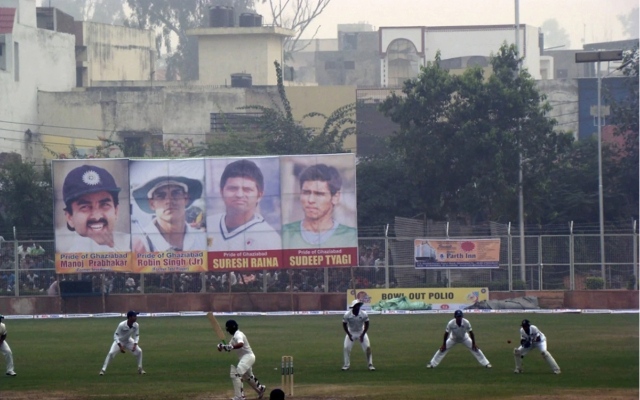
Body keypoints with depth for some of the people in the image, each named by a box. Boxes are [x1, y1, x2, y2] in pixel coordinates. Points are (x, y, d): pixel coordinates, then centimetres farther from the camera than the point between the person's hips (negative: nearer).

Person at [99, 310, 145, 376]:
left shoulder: (136, 325, -21)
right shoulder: (122, 325, -34)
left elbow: (136, 335, -7)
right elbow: (116, 335, -26)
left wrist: (135, 345, -23)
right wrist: (120, 346, -34)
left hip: (128, 340, 4)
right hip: (119, 341, -4)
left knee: (139, 351, -9)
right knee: (111, 353, -22)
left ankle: (140, 369, 8)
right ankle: (103, 370, -12)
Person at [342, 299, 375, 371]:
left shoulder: (363, 314, -21)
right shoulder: (347, 315, -22)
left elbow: (367, 325, -8)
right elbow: (344, 325, -9)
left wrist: (362, 335, -13)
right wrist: (349, 335, -13)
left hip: (361, 332, 0)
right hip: (351, 332, 0)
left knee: (367, 347, -10)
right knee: (346, 348, -8)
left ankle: (370, 364, 0)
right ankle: (346, 365, 8)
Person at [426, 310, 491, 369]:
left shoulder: (466, 322, -32)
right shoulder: (451, 323, -33)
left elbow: (471, 333, -20)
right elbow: (446, 334, -21)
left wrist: (474, 344, -18)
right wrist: (444, 345, -17)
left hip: (464, 338, 0)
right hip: (453, 339, 0)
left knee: (475, 349, -8)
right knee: (442, 349, -7)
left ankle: (486, 364, 3)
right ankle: (432, 364, 7)